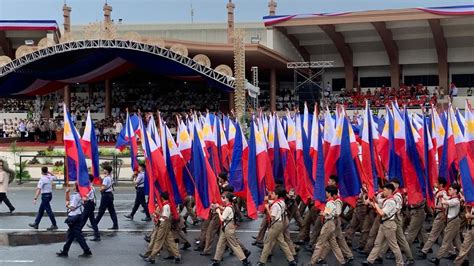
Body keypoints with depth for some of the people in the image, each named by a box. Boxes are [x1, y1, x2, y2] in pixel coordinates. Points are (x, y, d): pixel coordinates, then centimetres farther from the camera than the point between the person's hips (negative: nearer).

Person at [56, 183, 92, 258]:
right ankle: (65, 251, 24)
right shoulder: (79, 195, 11)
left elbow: (72, 207, -21)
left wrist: (67, 205, -3)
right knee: (70, 235, 16)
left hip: (74, 217, -10)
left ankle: (87, 251, -5)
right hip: (76, 217, 10)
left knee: (78, 235, -5)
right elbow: (68, 201, 24)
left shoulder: (75, 196, -17)